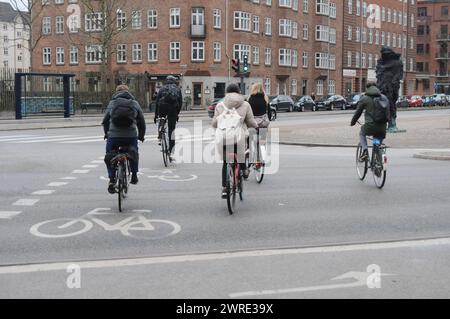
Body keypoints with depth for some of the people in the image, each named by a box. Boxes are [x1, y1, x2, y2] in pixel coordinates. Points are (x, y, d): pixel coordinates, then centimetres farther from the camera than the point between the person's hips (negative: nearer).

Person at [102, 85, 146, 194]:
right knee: (134, 153, 29)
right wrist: (141, 136, 26)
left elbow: (105, 121, 12)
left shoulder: (112, 103, 12)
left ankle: (111, 179, 8)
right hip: (131, 135, 1)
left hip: (114, 135, -1)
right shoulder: (135, 103, 13)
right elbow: (141, 121, 13)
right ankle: (134, 175, 27)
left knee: (109, 156, 19)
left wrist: (107, 134, 27)